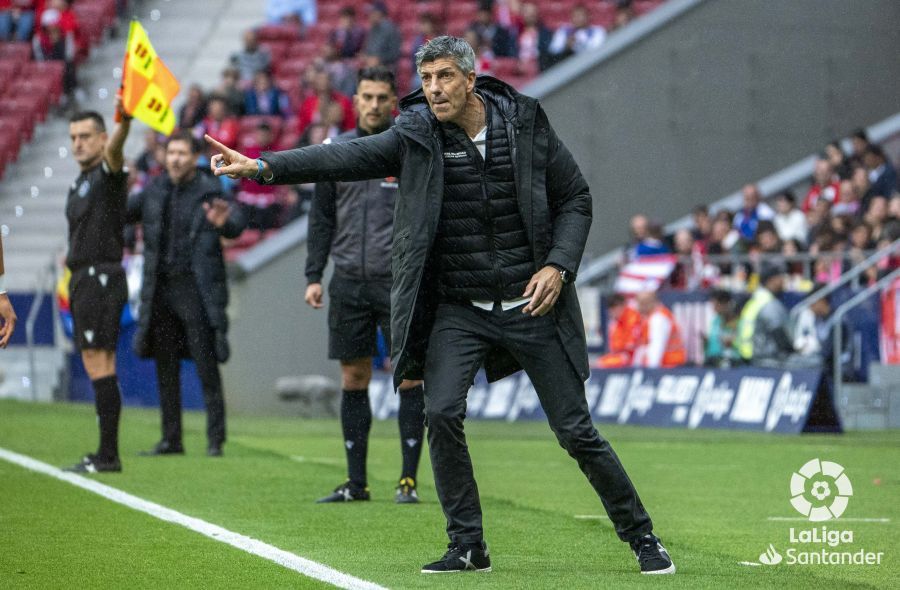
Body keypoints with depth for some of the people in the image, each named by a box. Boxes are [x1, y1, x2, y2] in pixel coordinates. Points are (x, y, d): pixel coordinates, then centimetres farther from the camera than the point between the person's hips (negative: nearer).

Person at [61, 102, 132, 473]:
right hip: (84, 279, 10)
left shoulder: (107, 174, -9)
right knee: (96, 367, 11)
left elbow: (114, 149, -32)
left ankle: (108, 455, -14)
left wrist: (124, 122, -52)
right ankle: (106, 453, 14)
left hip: (101, 276, -10)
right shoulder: (79, 184, 19)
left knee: (99, 366, -13)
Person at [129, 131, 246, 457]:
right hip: (161, 289, 5)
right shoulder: (155, 190, 8)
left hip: (197, 291, -5)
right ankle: (171, 439, 17)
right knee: (165, 367, 9)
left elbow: (236, 225, -22)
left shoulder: (209, 192, -7)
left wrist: (224, 222, -46)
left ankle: (215, 440, 0)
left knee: (206, 367, -4)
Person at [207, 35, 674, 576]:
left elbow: (576, 200, 4)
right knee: (442, 412, -19)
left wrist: (558, 266, -10)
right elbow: (346, 158, -16)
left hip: (531, 306, -1)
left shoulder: (527, 124, -5)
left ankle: (641, 536, 19)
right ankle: (469, 547, -4)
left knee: (577, 432, 1)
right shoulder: (416, 136, -5)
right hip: (458, 309, 1)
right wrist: (264, 166, -29)